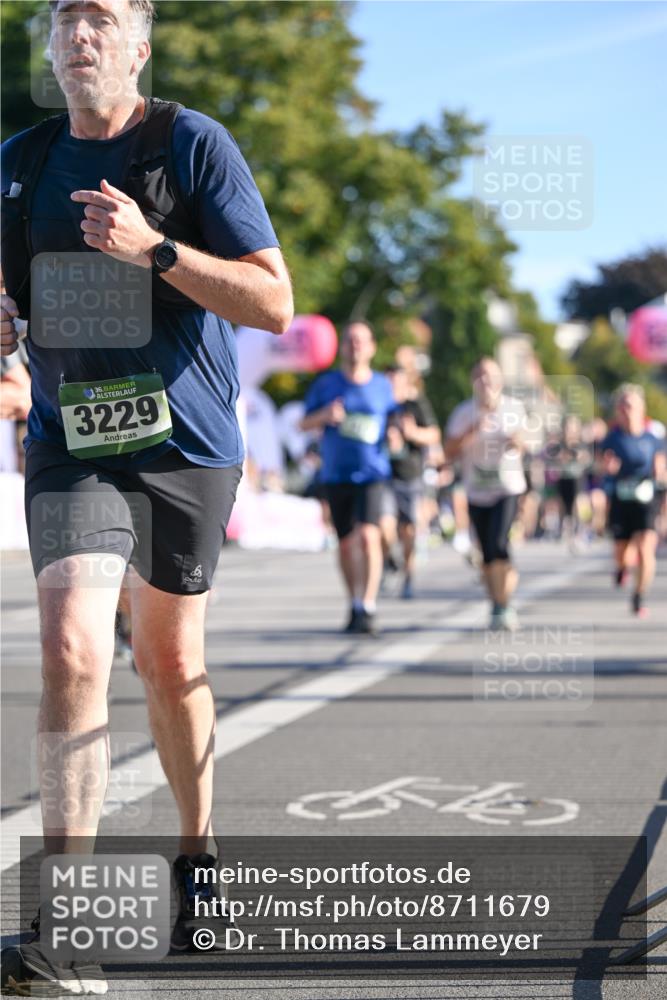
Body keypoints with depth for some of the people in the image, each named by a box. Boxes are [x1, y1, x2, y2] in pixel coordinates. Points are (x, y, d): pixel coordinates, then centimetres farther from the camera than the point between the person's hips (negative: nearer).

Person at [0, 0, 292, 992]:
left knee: (170, 660, 12)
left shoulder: (195, 145, -6)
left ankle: (197, 857, 35)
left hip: (188, 444, -1)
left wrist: (151, 247, -23)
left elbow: (274, 303, -11)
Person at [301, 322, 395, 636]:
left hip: (371, 473, -2)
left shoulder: (382, 385, 7)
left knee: (368, 536, -21)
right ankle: (354, 604, 24)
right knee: (345, 543, 9)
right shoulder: (326, 384, 6)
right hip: (335, 475, 2)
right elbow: (304, 424, 7)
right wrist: (325, 415, -14)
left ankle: (368, 607, -22)